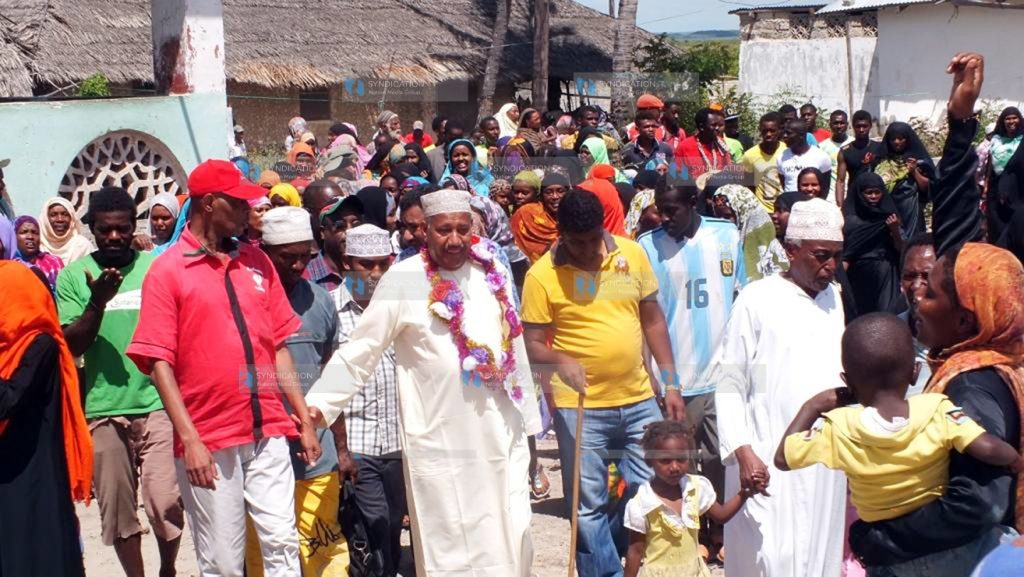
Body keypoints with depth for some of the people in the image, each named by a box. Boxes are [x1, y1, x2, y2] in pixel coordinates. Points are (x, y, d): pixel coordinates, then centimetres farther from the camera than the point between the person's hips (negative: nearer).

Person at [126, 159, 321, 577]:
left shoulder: (256, 261, 11)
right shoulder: (167, 271, -2)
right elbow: (159, 362, -7)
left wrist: (304, 419, 10)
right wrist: (189, 439, -14)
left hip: (268, 432, 4)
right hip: (208, 441, -3)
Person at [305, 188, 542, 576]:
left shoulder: (493, 271, 5)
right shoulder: (404, 280, -9)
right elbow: (360, 351, -8)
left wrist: (526, 415, 16)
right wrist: (319, 403, -17)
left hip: (501, 434, 4)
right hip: (441, 440, -4)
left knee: (511, 538, 11)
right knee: (449, 544, 6)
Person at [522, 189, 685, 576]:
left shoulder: (632, 254, 1)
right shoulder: (542, 275, -9)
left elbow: (653, 320, 9)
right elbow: (533, 346, -7)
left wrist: (671, 383, 7)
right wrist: (560, 362, -28)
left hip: (640, 400, 3)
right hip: (580, 409, -3)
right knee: (590, 507, 5)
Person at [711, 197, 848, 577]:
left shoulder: (833, 297, 11)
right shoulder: (757, 300, -6)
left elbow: (838, 372, 17)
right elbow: (729, 382, -8)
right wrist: (744, 452, -16)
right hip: (770, 461, -5)